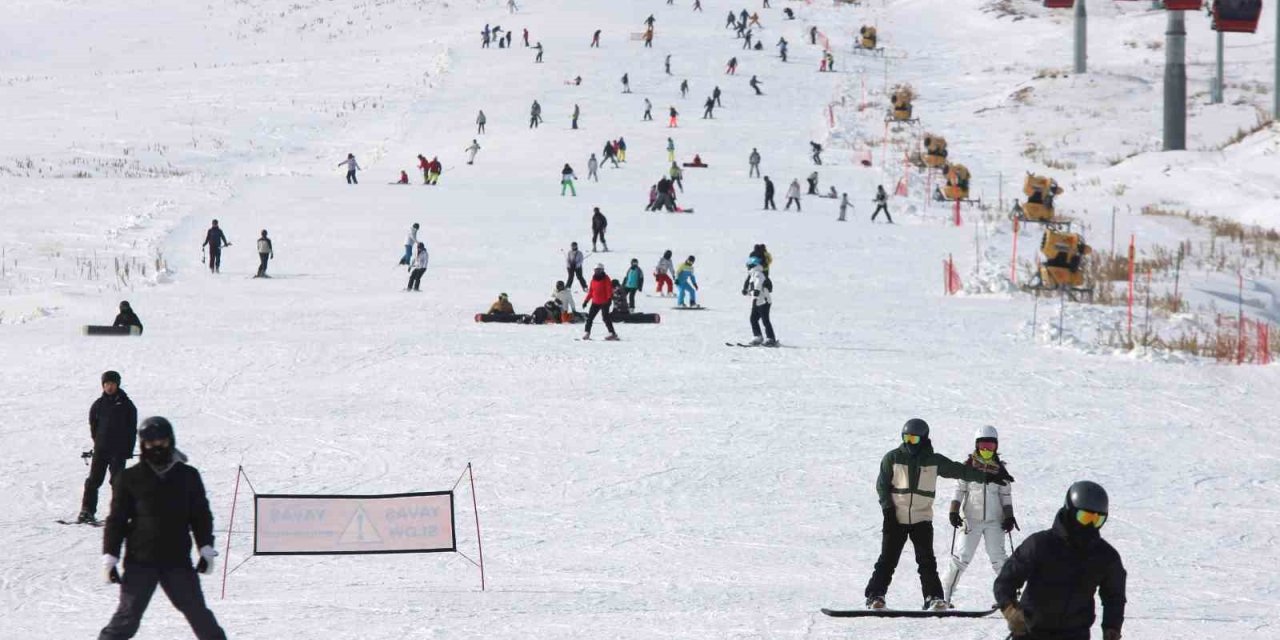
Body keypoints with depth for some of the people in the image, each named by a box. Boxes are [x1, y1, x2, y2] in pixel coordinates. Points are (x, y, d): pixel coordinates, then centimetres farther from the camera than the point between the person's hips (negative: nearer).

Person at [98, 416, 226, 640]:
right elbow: (117, 519, 4)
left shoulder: (188, 477, 8)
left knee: (199, 614, 2)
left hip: (178, 561, 2)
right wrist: (110, 556, -2)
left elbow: (201, 515, 15)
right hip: (140, 562, -2)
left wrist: (206, 548, 5)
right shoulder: (130, 479, 2)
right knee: (128, 616, -5)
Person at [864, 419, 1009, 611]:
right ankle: (875, 596, 0)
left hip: (922, 518, 1)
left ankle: (934, 597, -3)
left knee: (927, 561, -6)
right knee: (887, 560, -3)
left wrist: (988, 477, 12)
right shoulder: (892, 458, 2)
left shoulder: (934, 461, 5)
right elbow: (882, 485, 5)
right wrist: (888, 508, -6)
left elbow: (959, 471, 12)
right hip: (896, 517, -1)